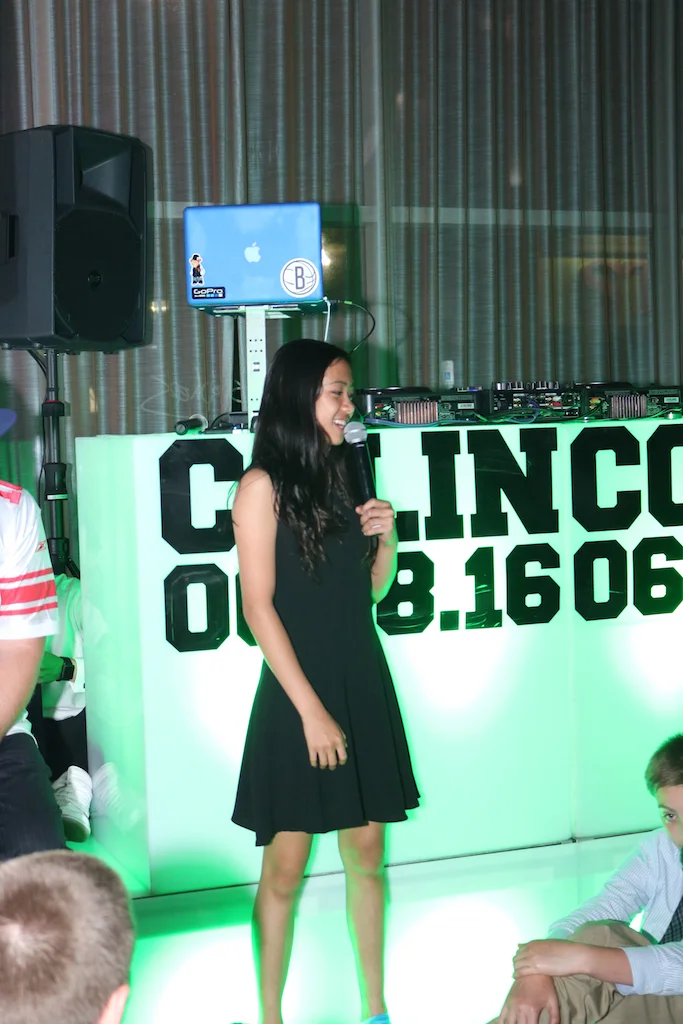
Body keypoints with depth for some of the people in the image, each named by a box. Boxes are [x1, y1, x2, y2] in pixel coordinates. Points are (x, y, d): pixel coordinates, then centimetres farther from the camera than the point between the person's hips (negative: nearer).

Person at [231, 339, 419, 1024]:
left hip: (363, 685, 6)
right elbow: (259, 606, -12)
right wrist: (311, 710, -15)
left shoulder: (338, 478, 10)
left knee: (366, 851, 10)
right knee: (286, 865, 1)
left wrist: (386, 537, -3)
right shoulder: (264, 485, -9)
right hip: (297, 692, -6)